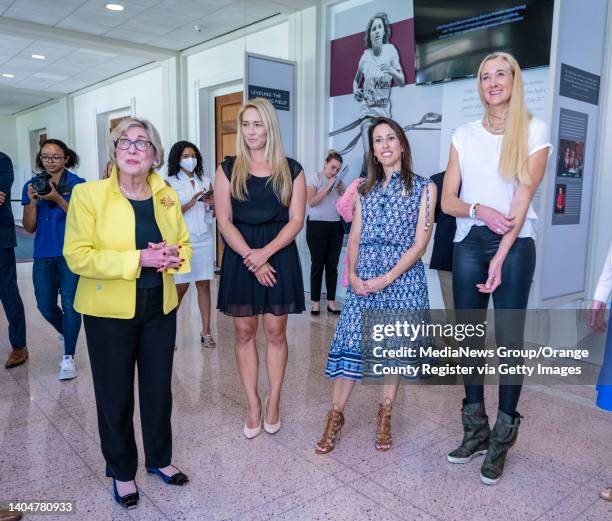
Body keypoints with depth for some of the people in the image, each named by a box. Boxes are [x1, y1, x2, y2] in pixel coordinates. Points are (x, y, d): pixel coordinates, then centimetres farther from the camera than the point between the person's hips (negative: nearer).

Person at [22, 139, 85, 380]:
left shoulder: (77, 184, -2)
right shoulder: (32, 185, 8)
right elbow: (29, 227, 6)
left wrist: (58, 199, -19)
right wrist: (33, 202, -10)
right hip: (43, 255, 4)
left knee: (69, 303, -8)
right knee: (45, 306, 8)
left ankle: (69, 357, 3)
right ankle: (66, 333, 39)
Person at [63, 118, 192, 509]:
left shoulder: (167, 196, 3)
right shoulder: (88, 194, -10)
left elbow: (184, 245, 12)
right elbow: (78, 256, -15)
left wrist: (173, 255, -12)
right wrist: (138, 260, -24)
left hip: (160, 309, 4)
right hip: (110, 313, -3)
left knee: (159, 388, 14)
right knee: (115, 394, 9)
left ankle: (159, 459, 36)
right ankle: (122, 471, 31)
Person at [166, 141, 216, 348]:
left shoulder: (205, 181, 11)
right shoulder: (170, 183, 0)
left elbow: (213, 213, 18)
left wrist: (212, 205, -4)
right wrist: (191, 203, -18)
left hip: (204, 240, 4)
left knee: (204, 285, 4)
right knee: (180, 288, 0)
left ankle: (206, 331, 10)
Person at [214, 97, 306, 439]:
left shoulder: (291, 170, 3)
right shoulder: (229, 169, 4)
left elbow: (296, 220, -3)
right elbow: (225, 222, -2)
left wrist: (266, 252, -15)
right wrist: (251, 258, -13)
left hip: (280, 255, 0)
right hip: (240, 257, 1)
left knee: (276, 332, 6)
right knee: (244, 332, 5)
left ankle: (274, 401, 22)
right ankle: (254, 405, 18)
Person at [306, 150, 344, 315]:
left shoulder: (338, 181, 14)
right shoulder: (314, 178, 0)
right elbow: (311, 202, -14)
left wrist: (342, 190, -3)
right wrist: (327, 187, -15)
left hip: (336, 226, 4)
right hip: (317, 225, -4)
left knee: (332, 265, 4)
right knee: (317, 264, -1)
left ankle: (331, 302, 10)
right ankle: (315, 302, 6)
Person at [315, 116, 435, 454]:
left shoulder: (423, 188, 2)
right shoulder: (366, 191, 13)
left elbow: (420, 242, -6)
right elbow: (354, 239, 11)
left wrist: (386, 279, -13)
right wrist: (352, 275, -5)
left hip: (403, 276, -2)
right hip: (363, 279, 2)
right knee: (351, 343, -1)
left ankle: (385, 417, 23)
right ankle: (335, 415, 13)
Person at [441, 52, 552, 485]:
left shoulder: (534, 131, 0)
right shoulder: (465, 135, 8)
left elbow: (522, 200, -9)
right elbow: (447, 201, 4)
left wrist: (500, 258, -17)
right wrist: (480, 210, -17)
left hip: (515, 245, -3)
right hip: (469, 243, 3)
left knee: (509, 339, -1)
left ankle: (501, 439, 12)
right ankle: (475, 430, 19)